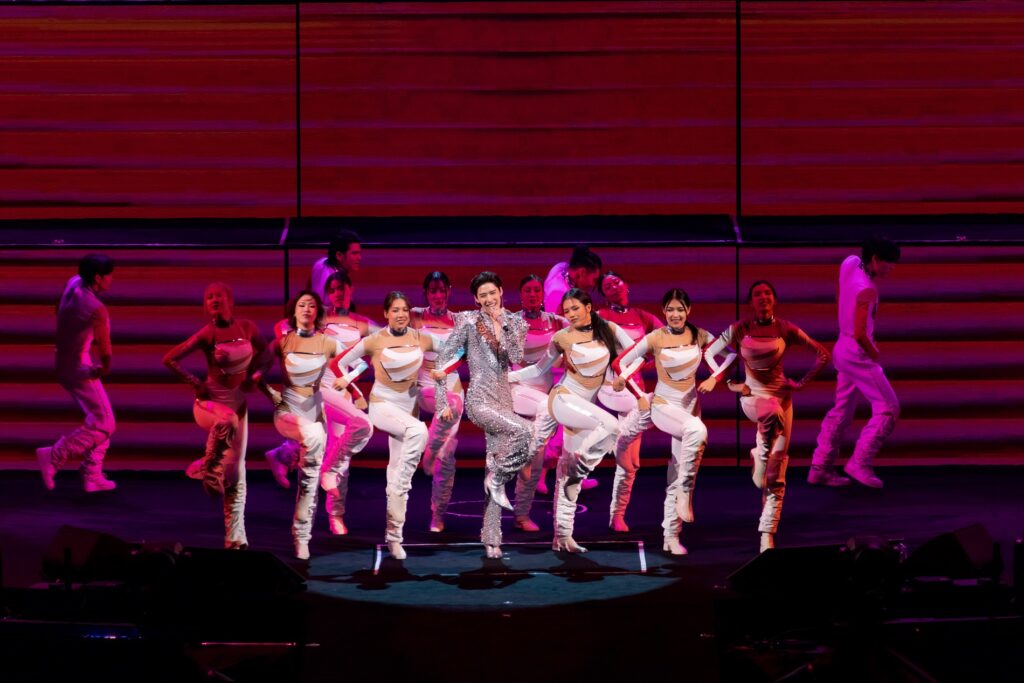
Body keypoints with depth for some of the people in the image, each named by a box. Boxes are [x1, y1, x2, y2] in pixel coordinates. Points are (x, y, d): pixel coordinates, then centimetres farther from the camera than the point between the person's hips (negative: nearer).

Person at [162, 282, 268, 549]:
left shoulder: (247, 328, -3)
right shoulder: (207, 334, -14)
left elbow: (264, 352, 16)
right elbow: (169, 359, -13)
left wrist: (255, 374, 1)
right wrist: (195, 383, -11)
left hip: (238, 403, 4)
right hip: (210, 402, -4)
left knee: (235, 473, 3)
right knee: (226, 420, -42)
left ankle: (235, 538, 10)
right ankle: (208, 469, -16)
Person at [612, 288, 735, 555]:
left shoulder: (699, 335, -2)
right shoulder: (655, 338, -11)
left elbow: (728, 353, 9)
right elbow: (621, 362, -6)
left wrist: (714, 378, -3)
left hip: (689, 406, 4)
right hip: (662, 405, -4)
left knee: (678, 473, 3)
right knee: (698, 431, -36)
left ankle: (671, 536, 9)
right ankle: (685, 493, -24)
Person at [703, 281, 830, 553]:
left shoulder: (786, 330, -2)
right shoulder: (740, 329, -3)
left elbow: (823, 355, 5)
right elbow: (710, 353, 7)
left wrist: (803, 383, 0)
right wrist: (730, 383, -1)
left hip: (782, 396, 2)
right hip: (751, 396, -2)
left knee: (776, 475, -3)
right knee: (772, 411, -42)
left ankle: (767, 536, 0)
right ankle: (760, 458, -21)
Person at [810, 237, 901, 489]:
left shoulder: (850, 263, -2)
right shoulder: (866, 290, -23)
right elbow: (859, 334, -25)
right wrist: (875, 355, -10)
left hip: (843, 350, 9)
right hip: (858, 355, -9)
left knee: (842, 411, 16)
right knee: (888, 409, -4)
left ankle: (819, 468, 19)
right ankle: (860, 463, -4)